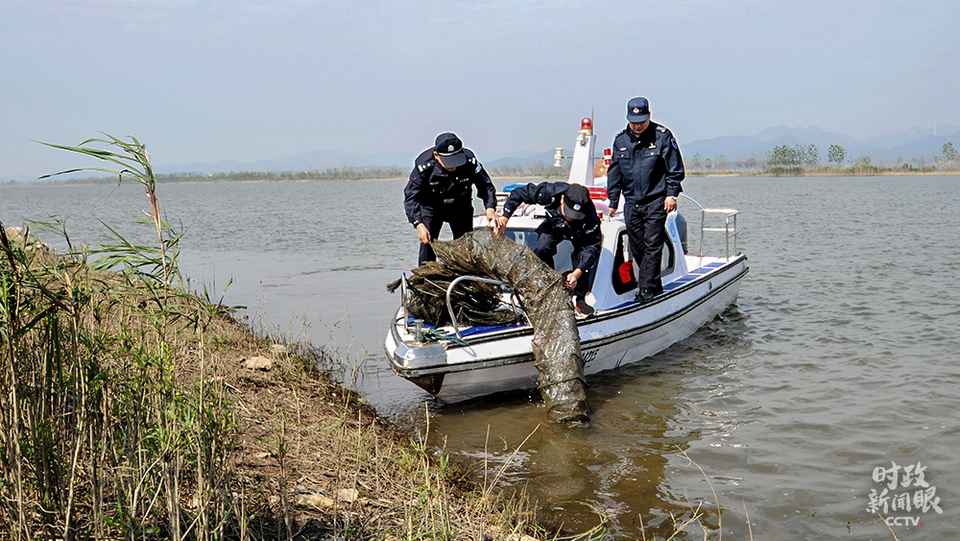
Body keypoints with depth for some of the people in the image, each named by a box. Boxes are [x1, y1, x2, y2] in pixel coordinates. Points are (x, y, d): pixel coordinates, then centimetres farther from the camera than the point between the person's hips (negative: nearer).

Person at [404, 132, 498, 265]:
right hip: (431, 207, -2)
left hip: (460, 206, 2)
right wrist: (419, 224, -43)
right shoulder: (424, 166, -32)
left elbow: (485, 185, -16)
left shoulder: (470, 162, -28)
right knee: (427, 244, -13)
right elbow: (411, 197, -29)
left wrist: (490, 208, -35)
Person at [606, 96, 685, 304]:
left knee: (652, 246, -8)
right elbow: (614, 173, 15)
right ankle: (655, 287, 20)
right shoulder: (620, 140, 8)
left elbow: (675, 169, 0)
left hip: (656, 202, -5)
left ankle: (647, 290, -6)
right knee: (637, 248, 7)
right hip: (631, 203, 5)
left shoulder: (662, 136, -4)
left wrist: (672, 194, -8)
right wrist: (613, 202, 14)